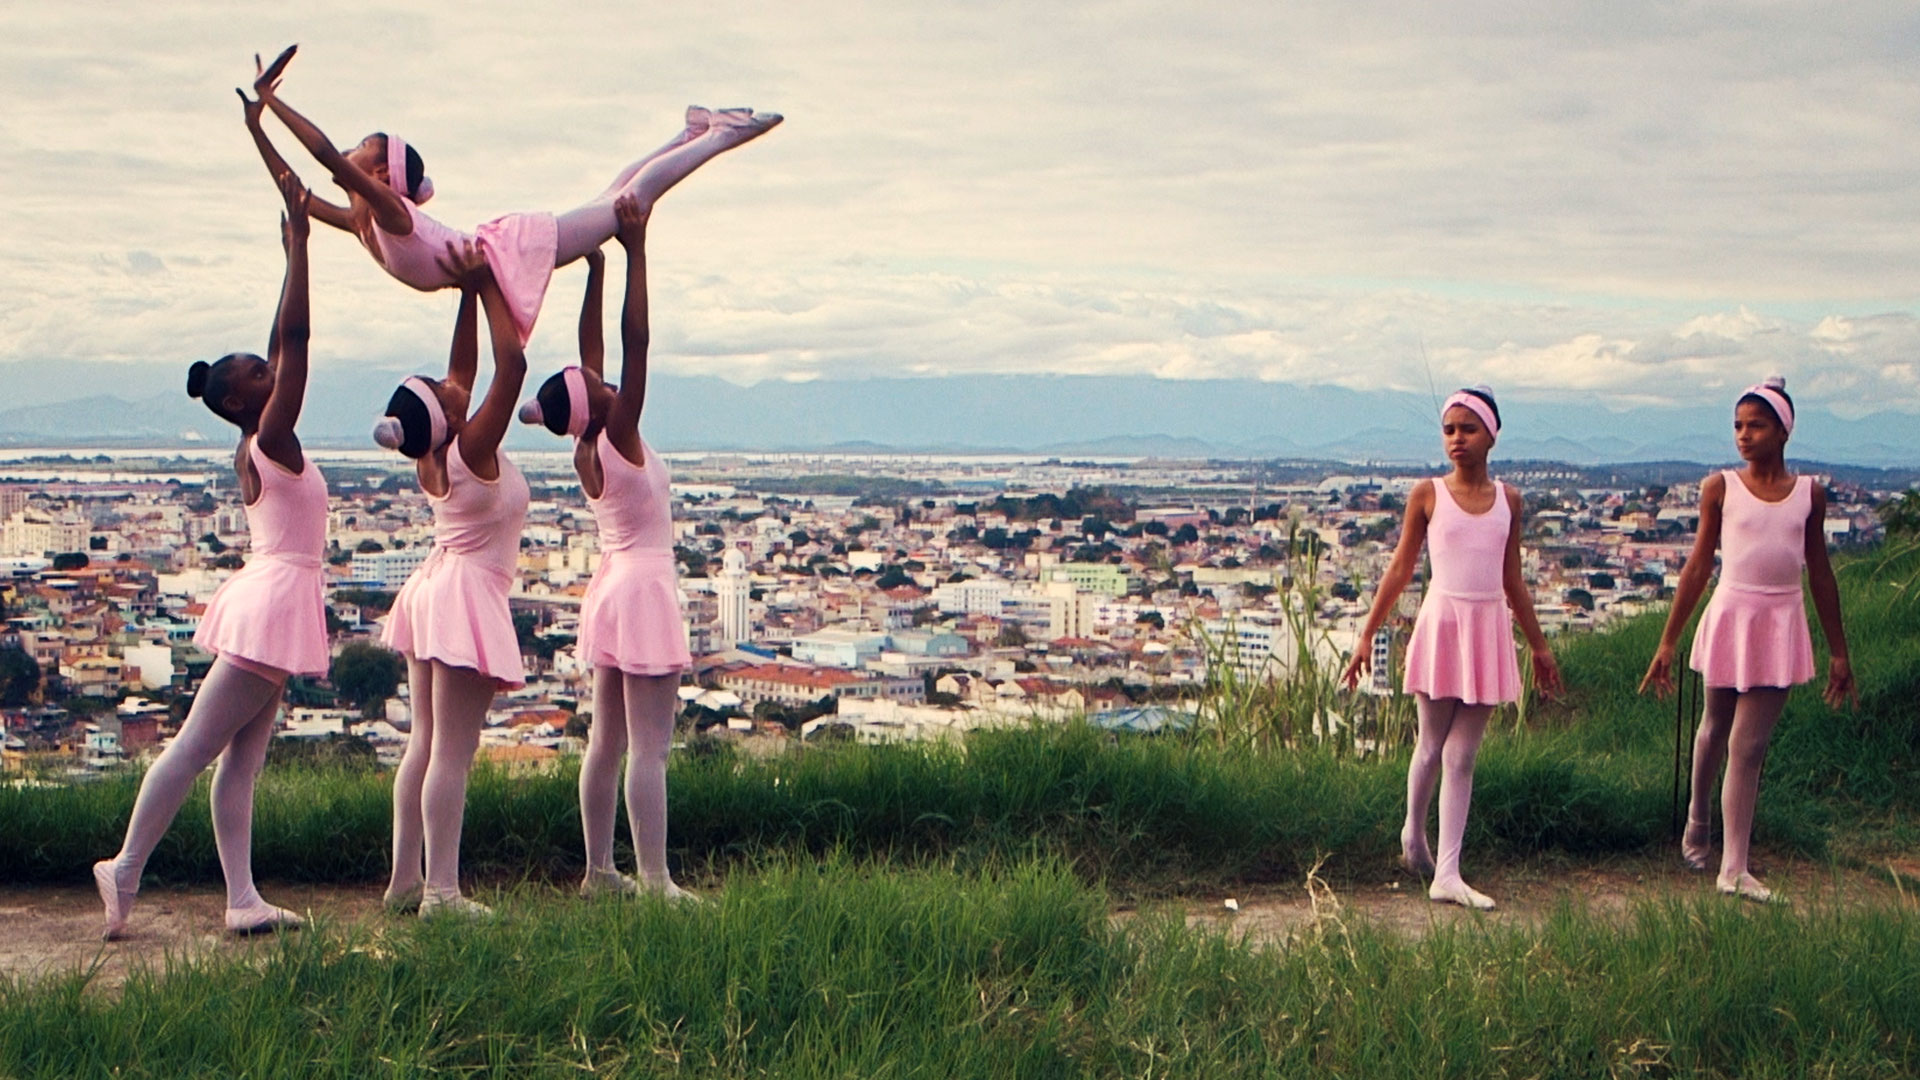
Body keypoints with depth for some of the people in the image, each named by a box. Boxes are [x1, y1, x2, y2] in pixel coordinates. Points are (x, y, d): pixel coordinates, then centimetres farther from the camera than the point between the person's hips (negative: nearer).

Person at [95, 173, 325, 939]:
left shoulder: (253, 450, 12)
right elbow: (295, 338, -16)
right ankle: (126, 871, 2)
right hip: (276, 598, -9)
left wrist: (293, 247, 22)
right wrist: (298, 240, -15)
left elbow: (283, 344, 20)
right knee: (197, 745, -4)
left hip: (268, 602, 9)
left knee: (242, 760, 4)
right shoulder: (271, 441, -10)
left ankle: (242, 900, 4)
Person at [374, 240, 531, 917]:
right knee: (453, 752, -9)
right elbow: (511, 364, -22)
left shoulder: (431, 460, 2)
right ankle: (441, 891, -9)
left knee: (424, 744, 11)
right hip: (468, 597, -9)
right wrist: (485, 286, -13)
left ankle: (405, 880, 15)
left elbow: (463, 367, 14)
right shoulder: (472, 451, -18)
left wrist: (468, 292, 11)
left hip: (433, 589, 9)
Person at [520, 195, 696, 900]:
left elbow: (592, 347, 10)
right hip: (644, 590, -9)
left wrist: (595, 264, 12)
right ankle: (655, 882, -7)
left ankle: (599, 870, 17)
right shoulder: (617, 440, -16)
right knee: (649, 748, -8)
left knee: (608, 741, 11)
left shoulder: (585, 451, 4)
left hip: (613, 589, 9)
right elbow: (635, 343, -22)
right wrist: (634, 251, -21)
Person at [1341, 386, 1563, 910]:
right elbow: (1400, 569, 3)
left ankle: (1447, 874, 2)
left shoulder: (1508, 500, 7)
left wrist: (1539, 645, 19)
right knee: (1431, 747, 7)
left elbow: (1513, 581, 15)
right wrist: (1367, 636, 1)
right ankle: (1413, 833, 33)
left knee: (1462, 757, 3)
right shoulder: (1428, 495, -1)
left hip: (1488, 631, 2)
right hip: (1441, 625, -2)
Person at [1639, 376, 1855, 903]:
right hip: (1730, 616, 0)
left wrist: (1838, 651, 12)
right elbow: (1698, 566, 0)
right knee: (1715, 730, 16)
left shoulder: (1809, 493, 3)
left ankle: (1734, 869, -3)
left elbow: (1820, 573, 10)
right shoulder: (1720, 488, -2)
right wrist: (1667, 643, -2)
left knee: (1748, 746, -5)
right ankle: (1697, 825, 40)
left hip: (1781, 625, 0)